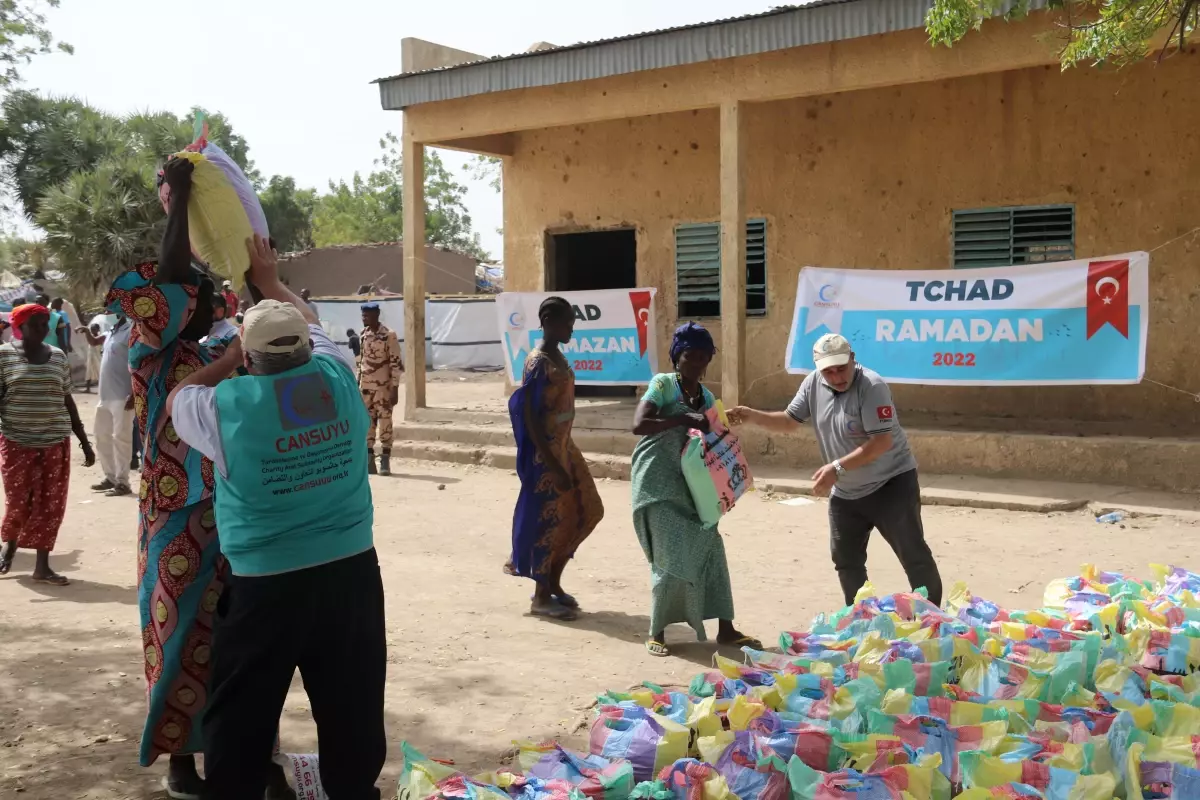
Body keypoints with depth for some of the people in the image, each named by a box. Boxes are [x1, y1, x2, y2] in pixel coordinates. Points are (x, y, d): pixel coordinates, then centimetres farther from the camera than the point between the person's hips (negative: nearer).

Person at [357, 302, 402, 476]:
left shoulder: (389, 335, -10)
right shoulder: (362, 335, 10)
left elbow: (396, 363, -10)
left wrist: (395, 389, -14)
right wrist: (357, 386, 15)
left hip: (384, 387, -6)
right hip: (365, 387, 6)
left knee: (385, 422, -2)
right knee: (367, 423, 7)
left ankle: (385, 461, 3)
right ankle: (369, 459, 13)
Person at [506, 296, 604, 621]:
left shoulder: (558, 357, 11)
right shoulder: (538, 362, -18)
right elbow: (530, 418, -21)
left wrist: (563, 453, 19)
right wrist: (553, 466, -22)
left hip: (564, 446, 10)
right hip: (545, 452, -10)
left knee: (586, 511, 12)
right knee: (548, 519, -1)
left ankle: (553, 583, 22)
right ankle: (542, 596, 12)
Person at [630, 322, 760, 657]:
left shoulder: (706, 397, 10)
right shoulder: (662, 384, -9)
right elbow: (638, 424, -23)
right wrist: (684, 419, -28)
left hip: (687, 484, 6)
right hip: (656, 484, -6)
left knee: (709, 548, 3)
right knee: (671, 558, -8)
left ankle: (725, 629, 11)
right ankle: (656, 633, 7)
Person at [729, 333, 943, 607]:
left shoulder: (871, 386, -24)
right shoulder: (812, 384, -4)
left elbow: (882, 442, -29)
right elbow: (789, 421, 7)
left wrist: (837, 468, -33)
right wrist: (754, 417, -11)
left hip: (891, 483, -7)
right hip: (846, 493, 7)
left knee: (913, 555, -2)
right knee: (846, 559, 13)